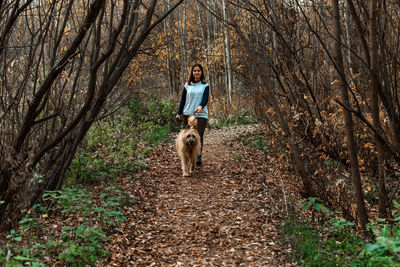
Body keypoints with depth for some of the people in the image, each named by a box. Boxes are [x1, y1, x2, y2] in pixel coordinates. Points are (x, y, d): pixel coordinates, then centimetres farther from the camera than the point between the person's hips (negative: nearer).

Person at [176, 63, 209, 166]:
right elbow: (183, 100, 14)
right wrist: (179, 113, 9)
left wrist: (200, 106, -26)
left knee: (199, 136, -8)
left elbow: (205, 99, -6)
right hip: (188, 114, 2)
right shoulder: (187, 85, 11)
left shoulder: (205, 86, 6)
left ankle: (198, 157, -8)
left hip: (201, 114, -2)